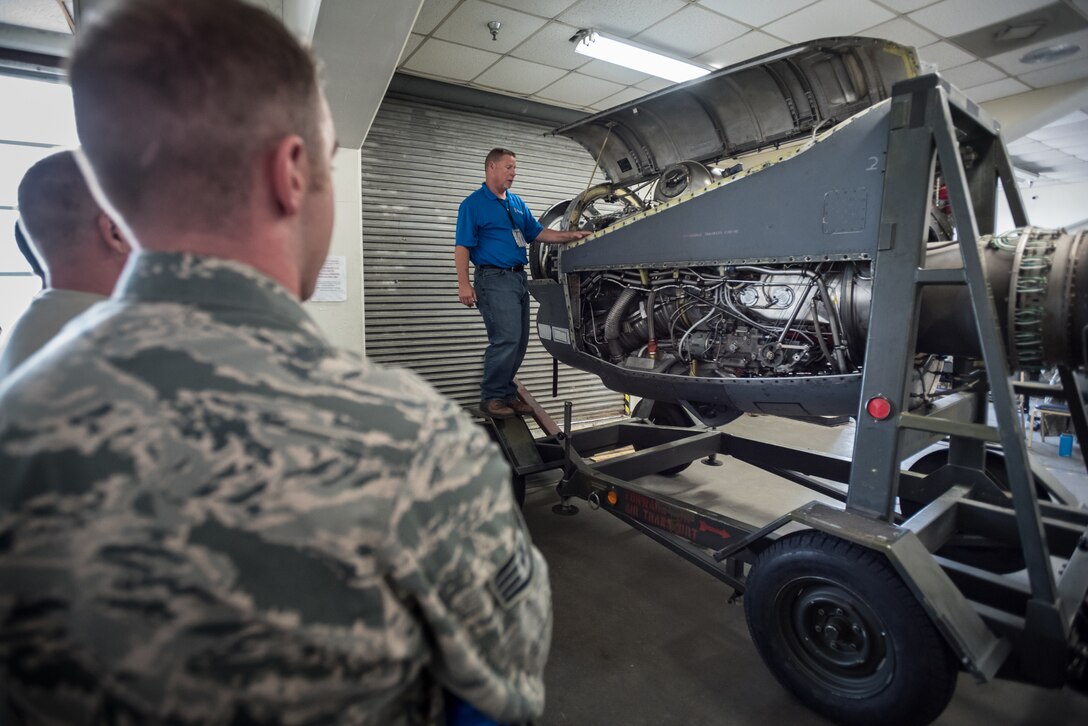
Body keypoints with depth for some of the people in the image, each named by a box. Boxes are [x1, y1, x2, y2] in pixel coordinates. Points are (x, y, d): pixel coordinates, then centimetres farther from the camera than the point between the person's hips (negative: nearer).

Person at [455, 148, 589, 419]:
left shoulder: (517, 203, 20)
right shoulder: (473, 203, -2)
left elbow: (537, 233, 21)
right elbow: (462, 246, -8)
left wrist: (571, 235, 8)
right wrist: (464, 284, -18)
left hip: (519, 277, 8)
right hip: (495, 278, -8)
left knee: (519, 341, 8)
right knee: (506, 339, -15)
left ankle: (507, 393, 19)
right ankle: (492, 397, -2)